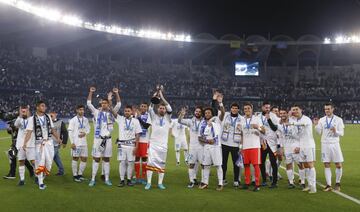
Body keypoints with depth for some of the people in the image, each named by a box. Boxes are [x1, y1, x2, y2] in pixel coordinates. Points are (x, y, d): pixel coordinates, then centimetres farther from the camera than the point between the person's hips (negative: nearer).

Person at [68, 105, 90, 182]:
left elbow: (88, 129, 17)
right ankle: (75, 175, 9)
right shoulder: (73, 120, -5)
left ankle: (80, 174, 18)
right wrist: (72, 142, -14)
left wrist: (85, 133, -6)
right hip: (76, 143, -5)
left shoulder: (85, 120, 10)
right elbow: (70, 132, -7)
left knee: (84, 158, 6)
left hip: (84, 143, 5)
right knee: (75, 158, 1)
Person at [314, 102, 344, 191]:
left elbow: (341, 133, -1)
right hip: (325, 144, 1)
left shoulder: (338, 120, 1)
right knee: (326, 165, 1)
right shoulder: (321, 120, 6)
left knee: (339, 165, 0)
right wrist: (316, 125, -13)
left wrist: (336, 131, -21)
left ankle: (337, 183, 18)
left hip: (335, 144, -1)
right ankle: (329, 185, 6)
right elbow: (319, 132, 2)